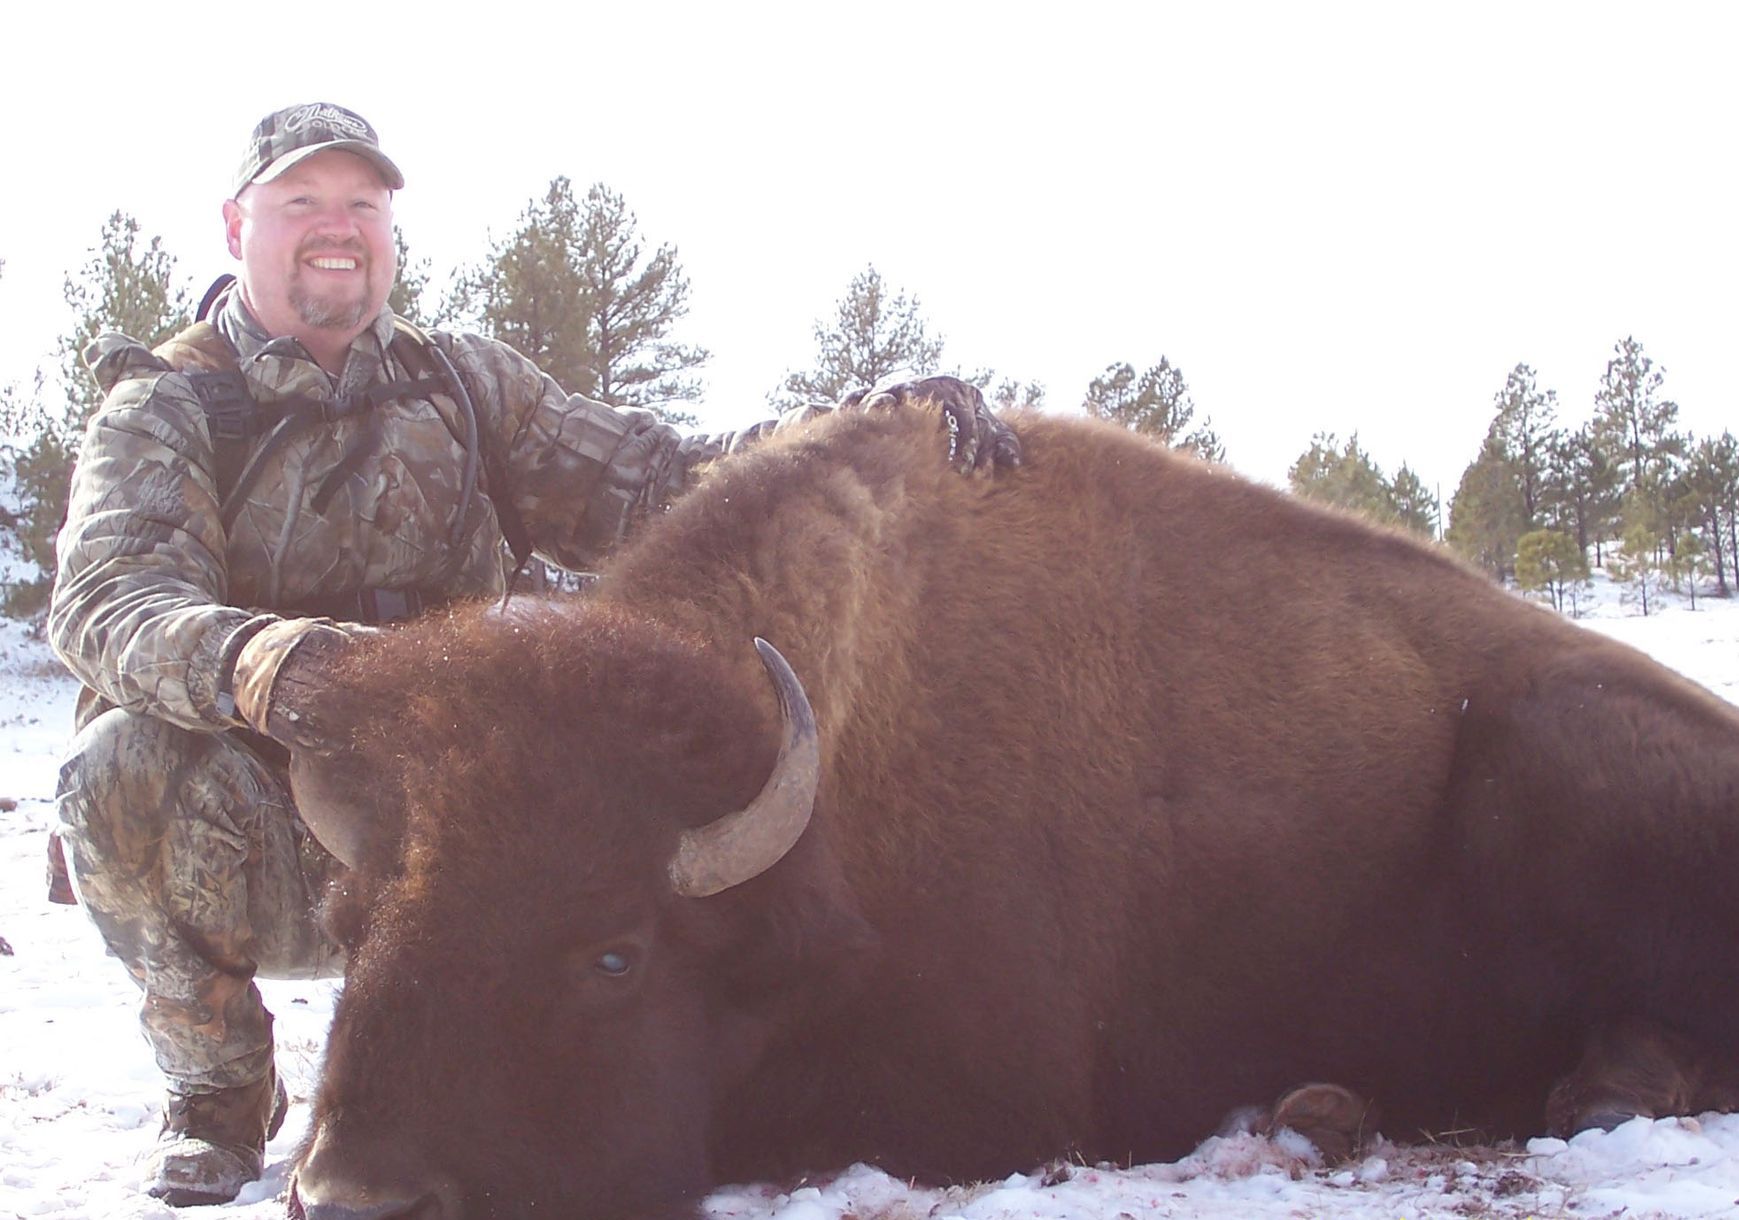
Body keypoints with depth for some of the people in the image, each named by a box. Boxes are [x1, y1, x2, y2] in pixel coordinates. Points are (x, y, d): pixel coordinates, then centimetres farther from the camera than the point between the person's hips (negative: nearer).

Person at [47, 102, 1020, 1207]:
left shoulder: (462, 386, 11)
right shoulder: (166, 408, -1)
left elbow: (649, 484, 3)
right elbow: (111, 600, -21)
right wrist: (251, 660, -45)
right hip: (252, 854, -3)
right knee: (129, 765, -33)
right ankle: (221, 1094, -4)